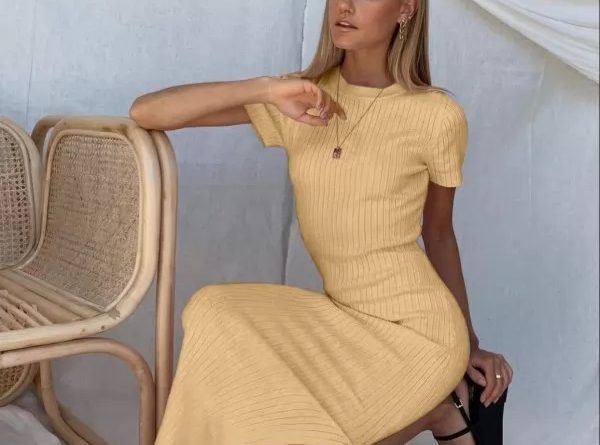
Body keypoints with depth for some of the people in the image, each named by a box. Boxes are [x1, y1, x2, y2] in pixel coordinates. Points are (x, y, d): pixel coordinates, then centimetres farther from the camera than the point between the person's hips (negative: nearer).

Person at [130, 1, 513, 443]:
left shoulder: (436, 115, -13)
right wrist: (264, 89, -24)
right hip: (346, 318, 5)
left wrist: (468, 343, 11)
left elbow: (439, 232, 4)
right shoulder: (302, 98, -4)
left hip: (416, 329, -5)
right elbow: (144, 112, -10)